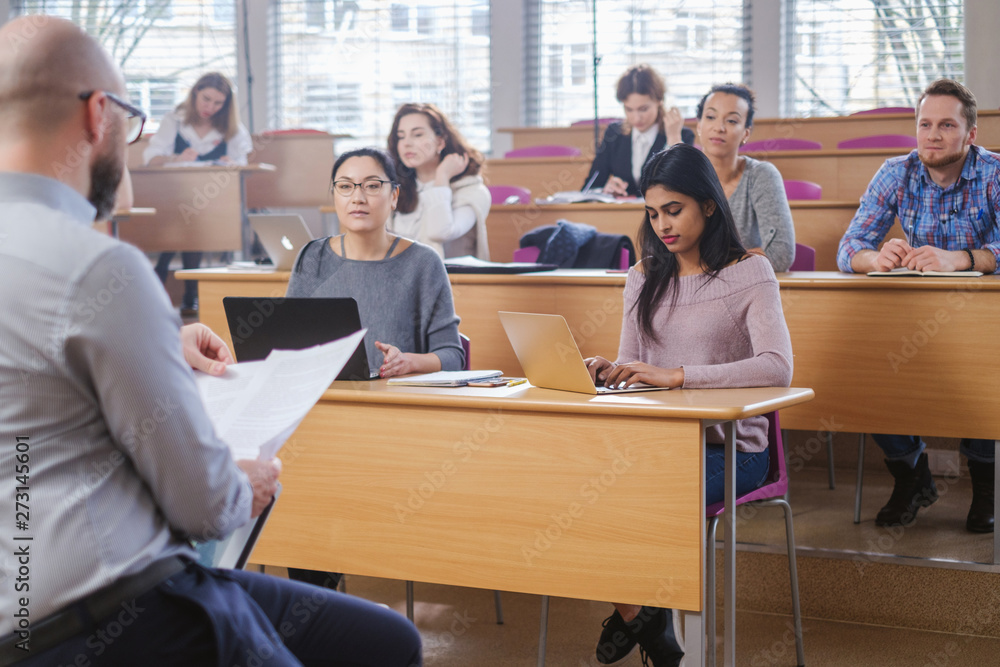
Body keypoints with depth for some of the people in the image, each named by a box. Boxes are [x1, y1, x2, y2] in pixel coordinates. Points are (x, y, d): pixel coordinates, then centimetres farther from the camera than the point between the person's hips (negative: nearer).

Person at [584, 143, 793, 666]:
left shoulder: (750, 274, -3)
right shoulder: (644, 278, 15)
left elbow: (777, 368, -19)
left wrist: (677, 376, -28)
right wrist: (607, 371, -11)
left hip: (728, 446, -5)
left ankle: (635, 616, 3)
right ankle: (648, 625, -5)